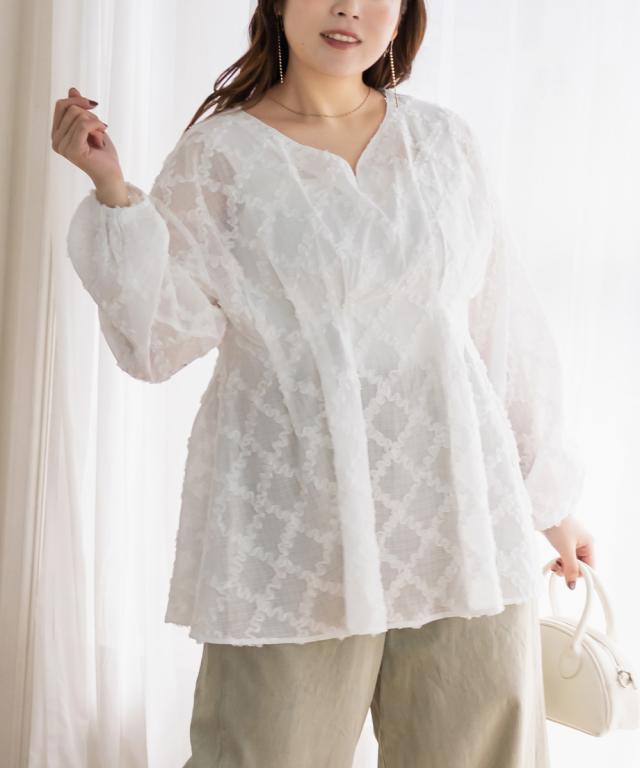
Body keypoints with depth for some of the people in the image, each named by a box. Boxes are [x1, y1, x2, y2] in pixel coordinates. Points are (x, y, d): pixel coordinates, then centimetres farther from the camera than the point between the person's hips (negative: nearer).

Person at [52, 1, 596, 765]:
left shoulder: (443, 140, 9)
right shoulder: (218, 155, 2)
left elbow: (506, 328, 11)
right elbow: (160, 341, -4)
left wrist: (551, 493, 13)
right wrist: (113, 191, -15)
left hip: (458, 510, 3)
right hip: (296, 524, -2)